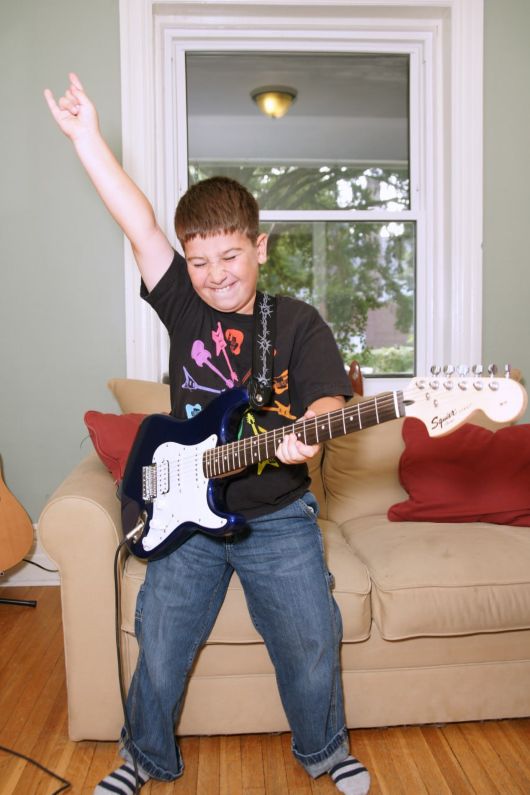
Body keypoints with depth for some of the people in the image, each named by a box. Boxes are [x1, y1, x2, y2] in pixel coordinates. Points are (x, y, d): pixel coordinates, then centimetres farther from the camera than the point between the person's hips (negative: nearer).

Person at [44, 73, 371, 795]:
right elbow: (138, 222, -7)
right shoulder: (183, 307, -1)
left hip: (278, 517, -1)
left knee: (311, 647, 5)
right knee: (160, 650, 8)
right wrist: (86, 134, -9)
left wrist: (307, 432, -37)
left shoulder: (297, 324, -5)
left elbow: (326, 401, -14)